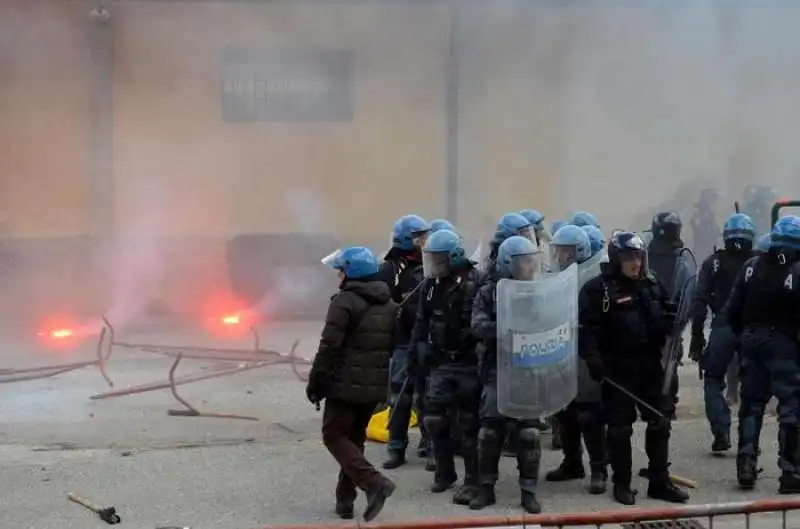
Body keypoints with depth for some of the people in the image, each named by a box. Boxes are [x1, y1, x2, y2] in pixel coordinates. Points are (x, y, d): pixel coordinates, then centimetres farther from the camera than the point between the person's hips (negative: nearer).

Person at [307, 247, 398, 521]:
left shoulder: (345, 301, -13)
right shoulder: (390, 305, 13)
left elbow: (329, 347, -17)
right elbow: (393, 346, 18)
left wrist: (315, 383, -9)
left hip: (346, 384, -7)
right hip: (375, 386, 7)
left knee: (334, 436, 1)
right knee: (354, 438, 16)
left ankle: (374, 482, -16)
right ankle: (345, 498, 16)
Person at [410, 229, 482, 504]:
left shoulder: (475, 283, -13)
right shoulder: (431, 285, 7)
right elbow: (422, 321, 17)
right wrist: (419, 347, 12)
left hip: (468, 363, -6)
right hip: (441, 362, 6)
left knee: (469, 422, -1)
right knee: (434, 417, 8)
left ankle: (473, 481, 6)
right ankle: (444, 472, 24)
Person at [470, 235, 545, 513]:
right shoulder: (489, 292, 0)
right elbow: (478, 326, -14)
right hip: (497, 370, -1)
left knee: (528, 433, 1)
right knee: (490, 431, 4)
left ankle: (528, 491, 9)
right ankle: (486, 488, 16)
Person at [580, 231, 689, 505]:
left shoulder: (652, 285, 9)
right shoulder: (598, 288, -10)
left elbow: (668, 317, 20)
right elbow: (587, 327, -14)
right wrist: (592, 358, -23)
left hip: (650, 366, 5)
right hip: (617, 370, -5)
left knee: (660, 422, 9)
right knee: (620, 427, 4)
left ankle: (660, 481, 19)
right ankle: (622, 484, 15)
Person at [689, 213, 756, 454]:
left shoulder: (714, 263, 3)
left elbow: (699, 300, -1)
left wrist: (697, 335, 2)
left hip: (723, 328, -1)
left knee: (713, 380, 10)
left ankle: (721, 432, -5)